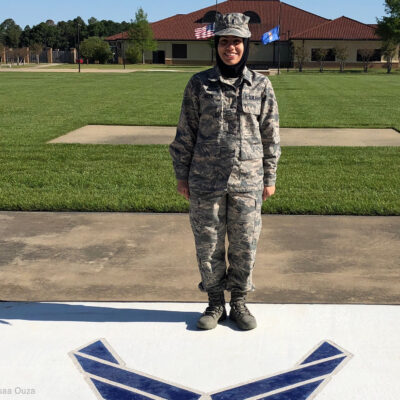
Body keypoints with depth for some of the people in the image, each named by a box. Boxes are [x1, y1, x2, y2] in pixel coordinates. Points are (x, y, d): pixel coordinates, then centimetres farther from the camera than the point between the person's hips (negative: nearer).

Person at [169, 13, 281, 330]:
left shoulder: (261, 86, 2)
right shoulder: (199, 84, 0)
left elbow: (270, 135, 7)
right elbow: (186, 132, 5)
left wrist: (270, 178, 7)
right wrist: (182, 175, 4)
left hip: (247, 180, 0)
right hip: (206, 181, 0)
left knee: (245, 245, 7)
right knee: (208, 244, 8)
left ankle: (239, 302, 27)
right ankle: (215, 303, 25)